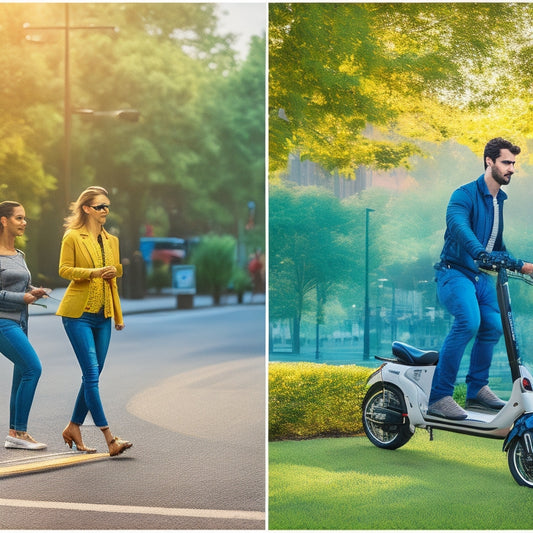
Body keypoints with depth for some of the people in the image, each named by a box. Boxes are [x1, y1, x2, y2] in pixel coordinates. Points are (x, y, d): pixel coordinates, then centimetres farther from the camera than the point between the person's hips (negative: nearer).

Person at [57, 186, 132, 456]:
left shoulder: (111, 240, 14)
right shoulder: (73, 237, -4)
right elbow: (64, 269, -7)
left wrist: (118, 315, 18)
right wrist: (94, 273, -20)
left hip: (103, 315, 6)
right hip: (78, 313, -6)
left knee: (92, 375, 7)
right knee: (91, 373, -11)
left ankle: (73, 428, 22)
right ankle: (109, 438, -14)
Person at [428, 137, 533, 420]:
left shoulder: (499, 201, 17)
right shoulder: (465, 194, -11)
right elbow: (457, 224, -33)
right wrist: (479, 252, -48)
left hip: (481, 276, 8)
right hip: (455, 272, -8)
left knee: (493, 325, -9)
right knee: (469, 320, -29)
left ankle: (477, 389, 11)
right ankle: (438, 396, -27)